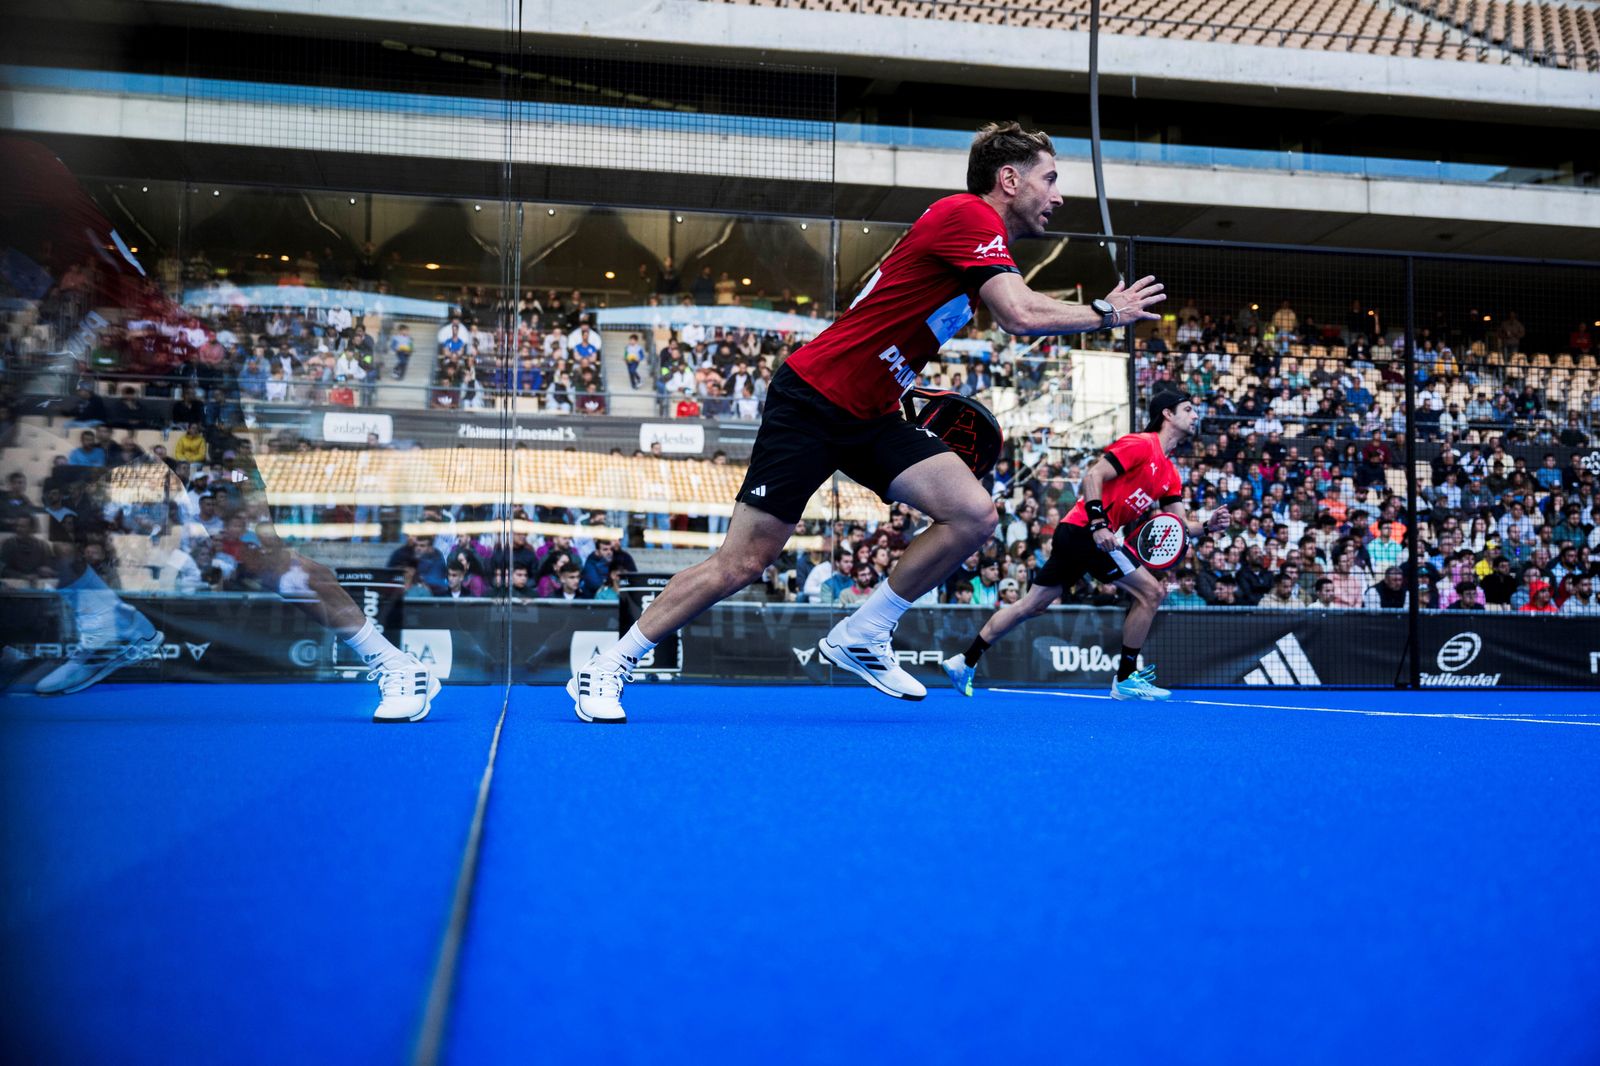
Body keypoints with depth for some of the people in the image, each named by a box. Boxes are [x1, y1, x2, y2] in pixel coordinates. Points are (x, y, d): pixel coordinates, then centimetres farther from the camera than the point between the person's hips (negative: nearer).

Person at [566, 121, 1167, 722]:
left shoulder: (979, 234, 16)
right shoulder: (969, 215, -13)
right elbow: (1021, 316, -26)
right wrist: (1105, 313, -12)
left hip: (869, 417, 9)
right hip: (811, 398, -9)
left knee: (974, 515, -10)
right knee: (740, 565, -9)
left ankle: (859, 638, 5)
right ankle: (604, 670, 6)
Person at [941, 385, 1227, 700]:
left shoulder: (1171, 475, 19)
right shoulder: (1140, 444, -7)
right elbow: (1093, 475, -17)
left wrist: (1208, 525, -3)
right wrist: (1098, 522, -25)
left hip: (1075, 533, 9)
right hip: (1085, 530, -9)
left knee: (1031, 606, 10)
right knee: (1151, 592, -7)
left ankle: (965, 662, 14)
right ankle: (1126, 679, 0)